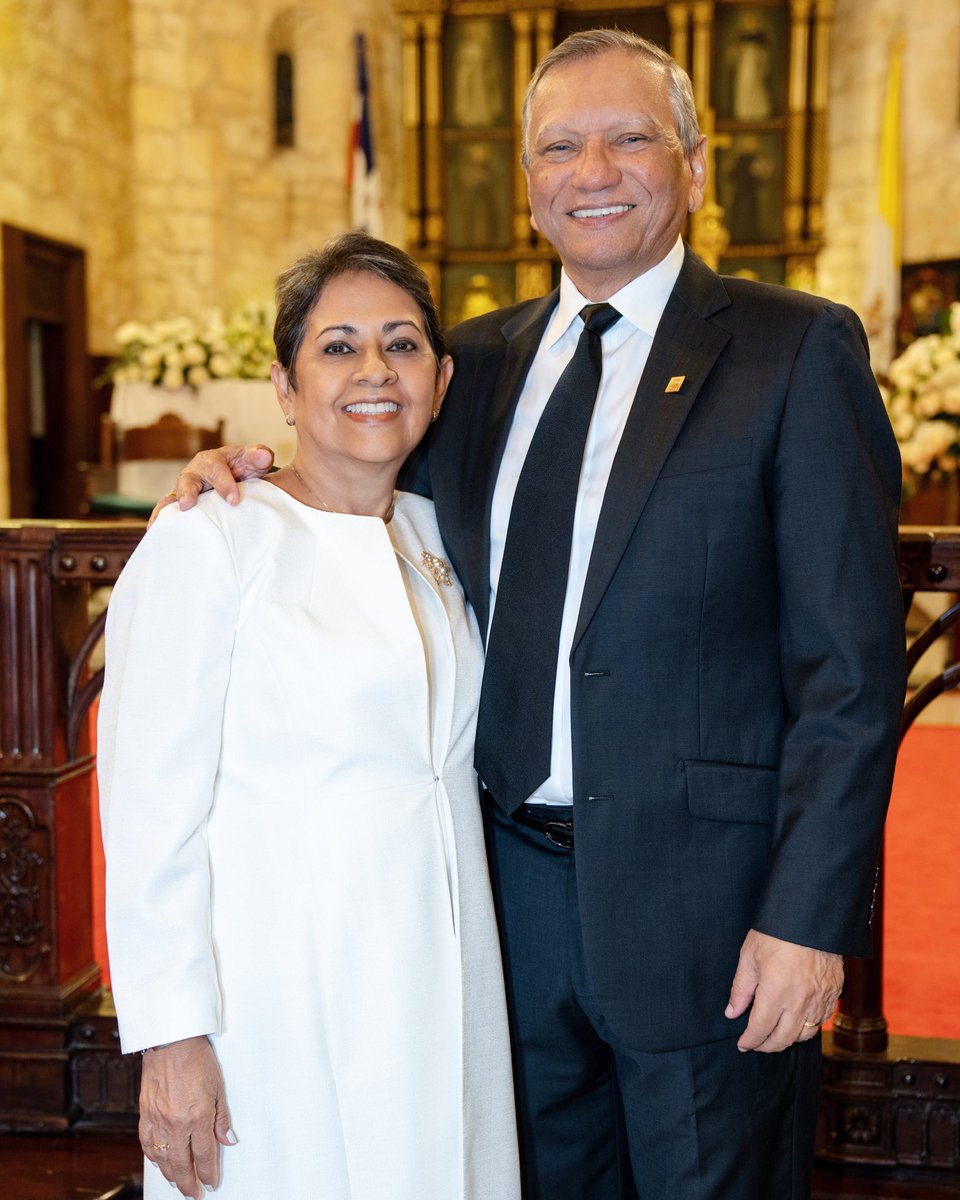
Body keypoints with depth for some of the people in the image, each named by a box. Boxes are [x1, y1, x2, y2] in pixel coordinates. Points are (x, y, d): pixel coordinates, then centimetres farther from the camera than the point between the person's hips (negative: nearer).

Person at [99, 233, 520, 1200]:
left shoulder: (435, 537, 10)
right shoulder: (206, 542, -10)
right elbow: (149, 804, -13)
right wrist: (172, 1039, -16)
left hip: (440, 993, 6)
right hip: (283, 1002, -6)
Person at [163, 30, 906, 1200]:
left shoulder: (796, 350, -7)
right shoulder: (479, 359, 9)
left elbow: (851, 663, -11)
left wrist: (809, 917, -16)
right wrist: (254, 476, -1)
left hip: (700, 893, -4)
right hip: (515, 879, 5)